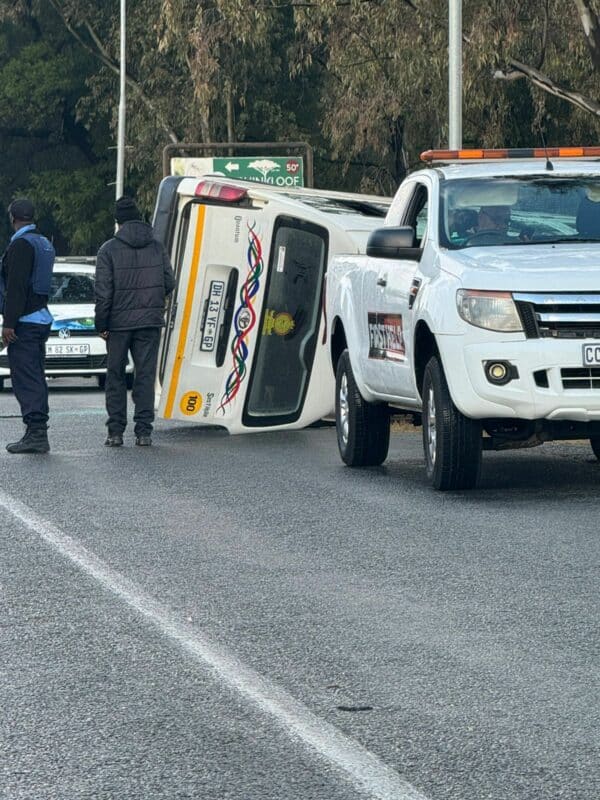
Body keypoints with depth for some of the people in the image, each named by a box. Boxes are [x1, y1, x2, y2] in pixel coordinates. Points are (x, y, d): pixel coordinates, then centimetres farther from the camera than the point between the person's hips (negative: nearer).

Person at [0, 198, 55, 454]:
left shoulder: (21, 245, -14)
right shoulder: (44, 244, 16)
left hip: (24, 323, -10)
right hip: (42, 318, 10)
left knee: (25, 379, -10)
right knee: (36, 378, 13)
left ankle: (35, 434, -14)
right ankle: (39, 434, 15)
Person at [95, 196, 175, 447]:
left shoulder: (109, 250, -6)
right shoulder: (157, 247, 3)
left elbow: (103, 292, -9)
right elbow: (169, 284, 4)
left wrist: (101, 324, -3)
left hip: (119, 323, -2)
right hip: (150, 322, 2)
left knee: (115, 376, 8)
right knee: (145, 375, 5)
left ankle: (115, 431, 5)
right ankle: (143, 431, 1)